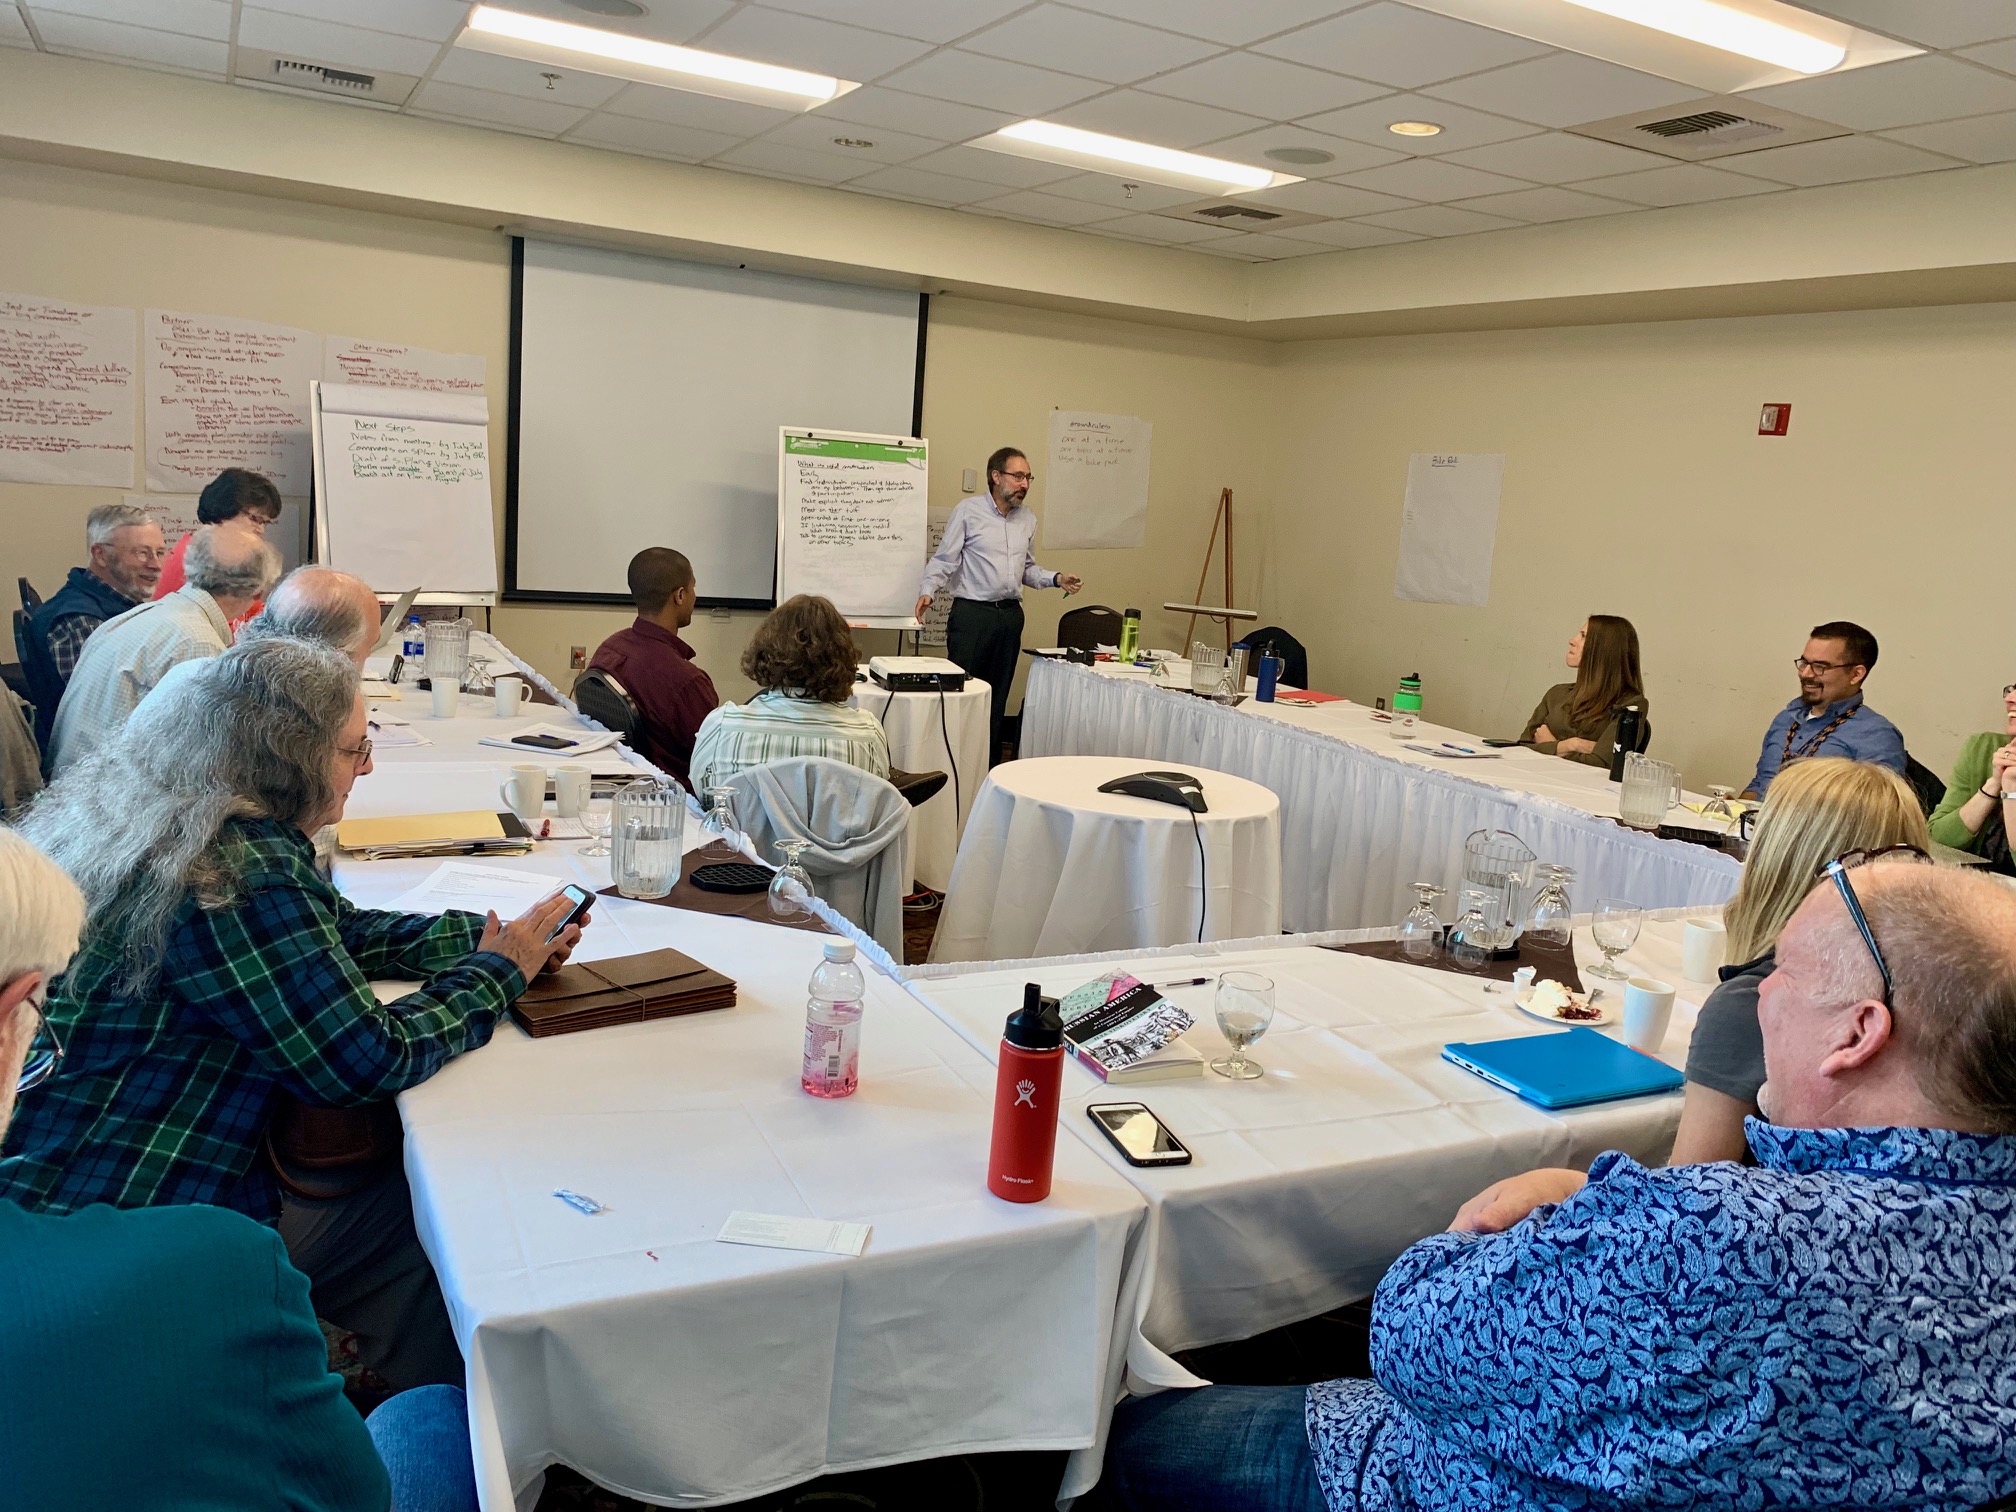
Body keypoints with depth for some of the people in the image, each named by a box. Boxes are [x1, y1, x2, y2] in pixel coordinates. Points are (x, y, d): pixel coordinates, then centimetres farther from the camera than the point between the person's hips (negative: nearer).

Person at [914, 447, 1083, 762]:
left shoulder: (1028, 518, 13)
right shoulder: (969, 510, -4)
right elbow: (944, 560, -7)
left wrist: (1056, 579, 5)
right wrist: (927, 590, -22)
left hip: (1010, 615, 6)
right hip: (972, 613, -6)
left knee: (997, 698, 10)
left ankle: (989, 769, 17)